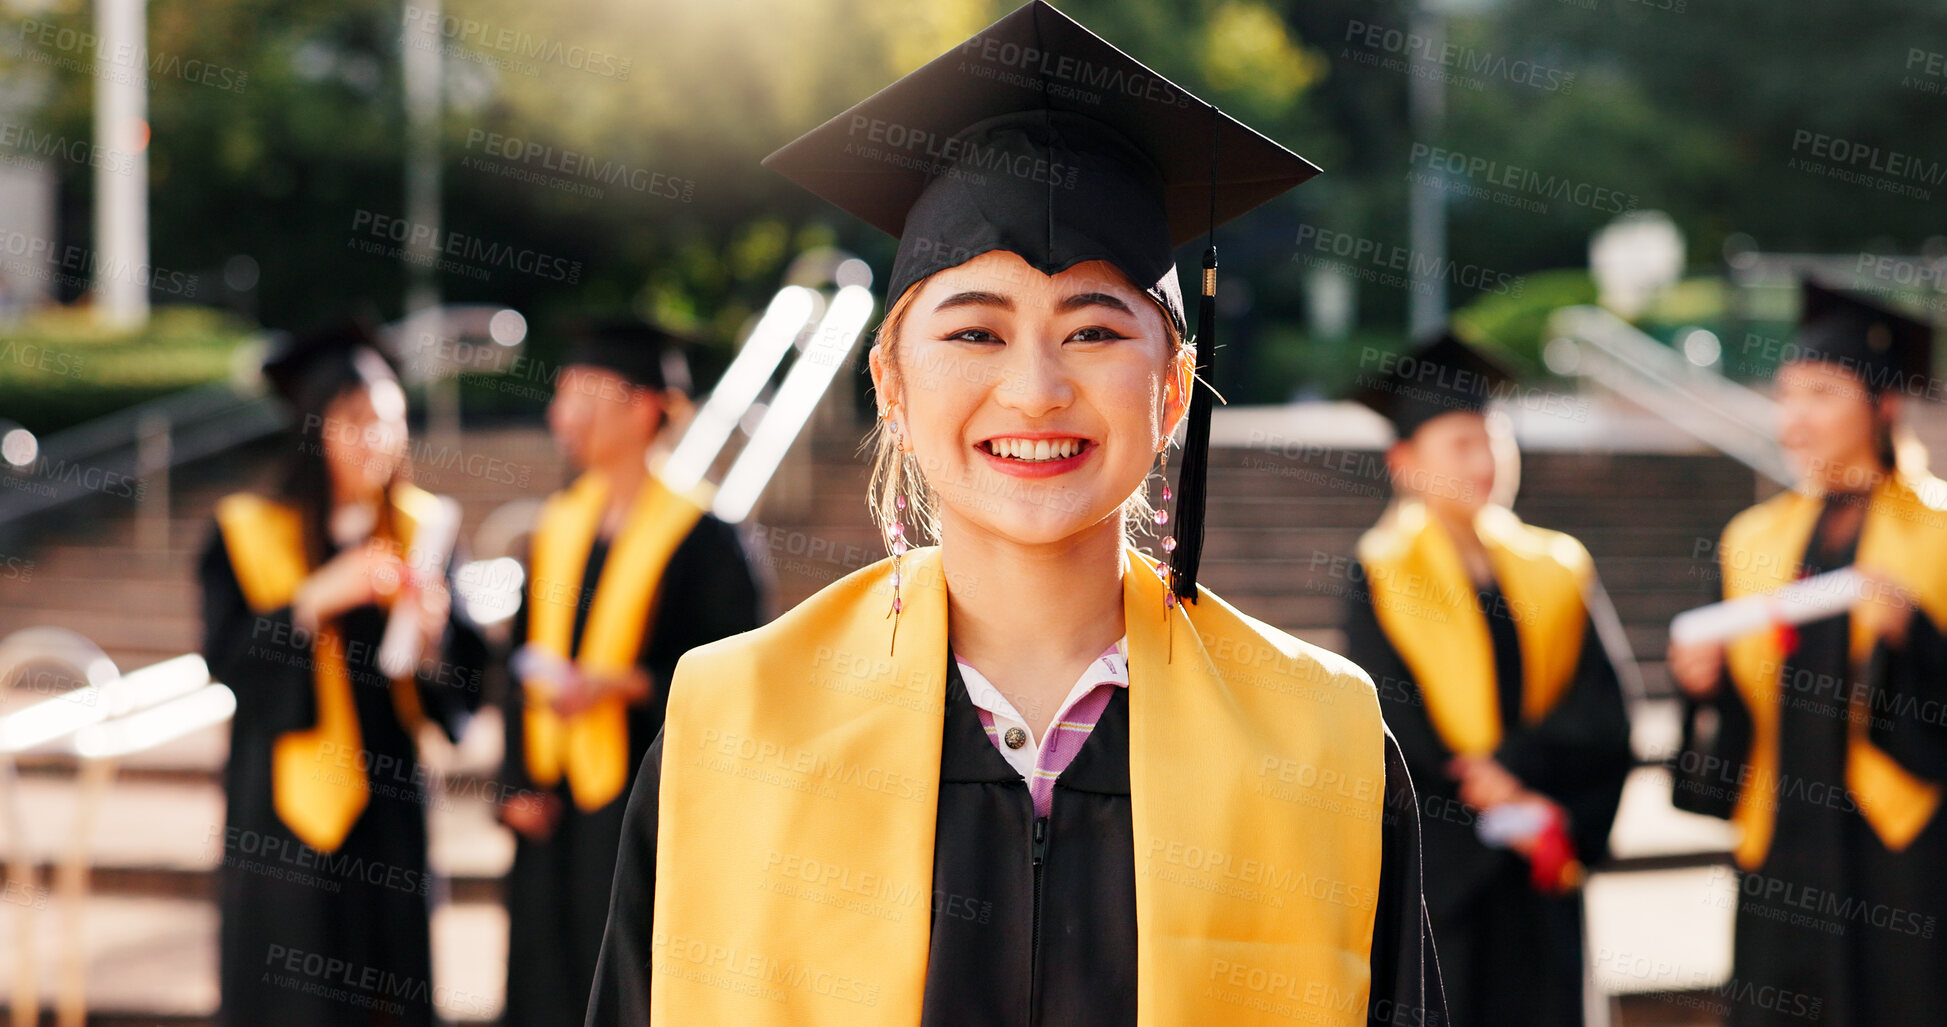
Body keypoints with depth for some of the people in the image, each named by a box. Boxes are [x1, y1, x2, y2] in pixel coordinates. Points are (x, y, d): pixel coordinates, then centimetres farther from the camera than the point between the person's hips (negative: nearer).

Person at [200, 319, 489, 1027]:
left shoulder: (420, 528, 7)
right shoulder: (247, 533, -2)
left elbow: (464, 673, 4)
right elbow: (226, 658, -12)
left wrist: (433, 629, -18)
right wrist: (319, 597, -23)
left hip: (387, 806, 3)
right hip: (287, 808, -3)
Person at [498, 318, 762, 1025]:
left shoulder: (699, 533, -9)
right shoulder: (560, 523, 12)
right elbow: (527, 663, 13)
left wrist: (619, 683, -20)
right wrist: (520, 784, 4)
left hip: (651, 805, -7)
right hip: (556, 806, 7)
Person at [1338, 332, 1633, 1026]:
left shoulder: (1552, 572, 11)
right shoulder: (1383, 581, 0)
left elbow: (1601, 721, 0)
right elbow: (1396, 735, -9)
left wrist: (1509, 766, -16)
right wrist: (1517, 818, -14)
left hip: (1538, 884, 3)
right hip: (1435, 883, -3)